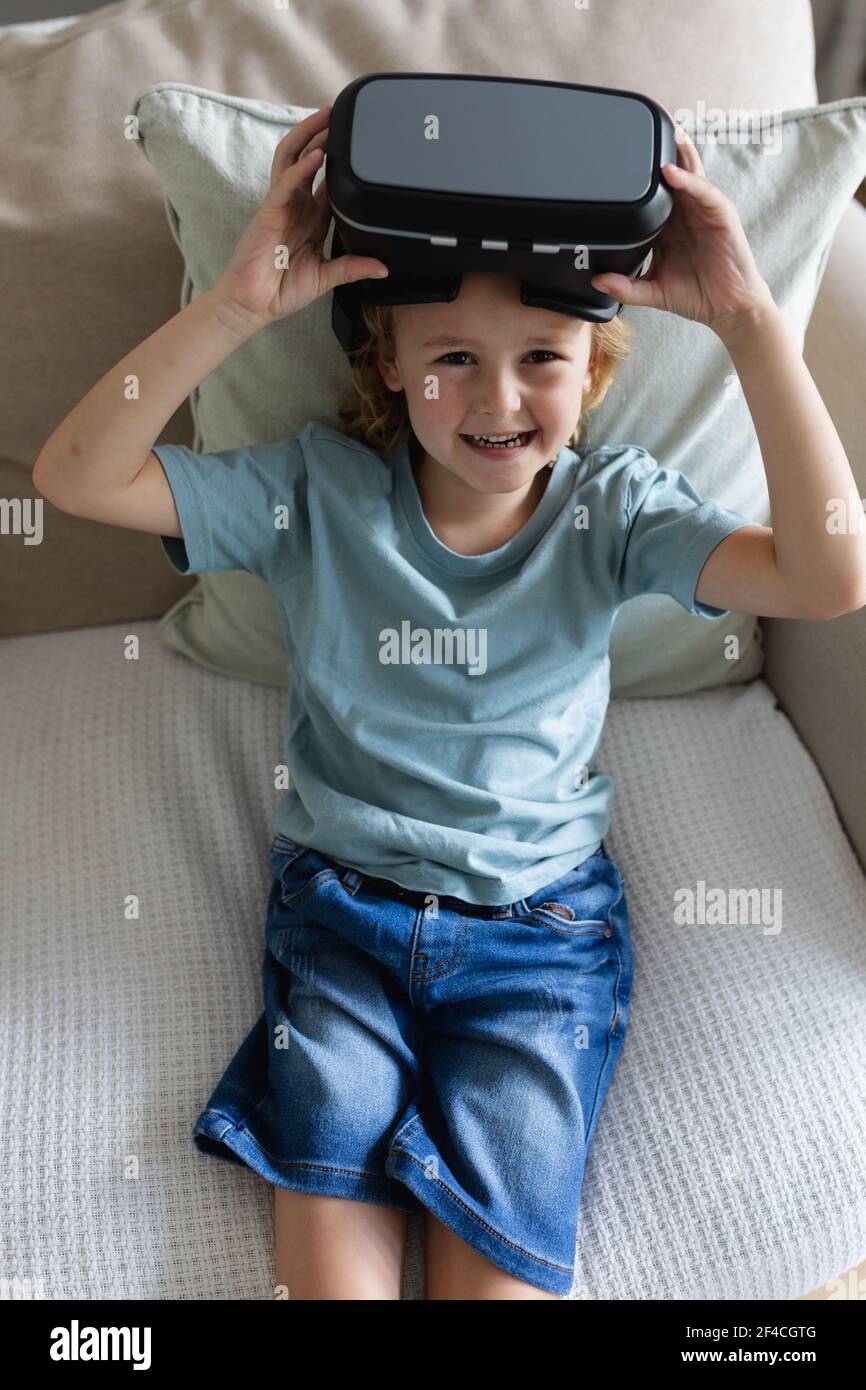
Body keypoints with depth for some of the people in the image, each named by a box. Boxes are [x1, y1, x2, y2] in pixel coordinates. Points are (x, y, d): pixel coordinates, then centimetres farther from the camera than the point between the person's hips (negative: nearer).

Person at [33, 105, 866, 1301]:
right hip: (341, 895, 1)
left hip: (543, 920, 0)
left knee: (499, 1250, -9)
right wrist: (240, 302, -24)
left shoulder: (612, 509, -5)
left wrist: (748, 318, -25)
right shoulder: (319, 491, -6)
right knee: (333, 1228, -10)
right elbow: (76, 476, -12)